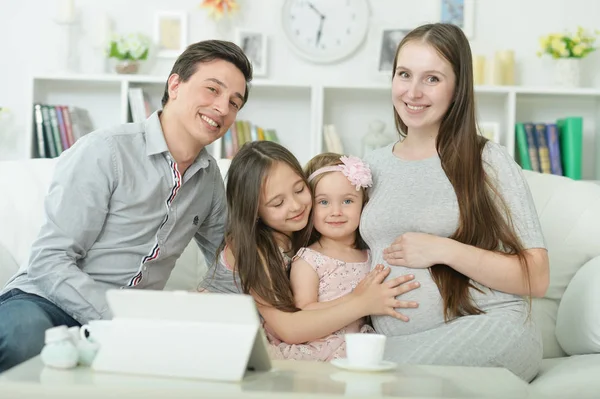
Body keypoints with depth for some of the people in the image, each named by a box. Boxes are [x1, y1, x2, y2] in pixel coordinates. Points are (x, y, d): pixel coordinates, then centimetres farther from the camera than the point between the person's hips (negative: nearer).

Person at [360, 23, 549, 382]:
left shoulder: (487, 161, 0)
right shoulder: (372, 166, 15)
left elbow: (536, 278, -6)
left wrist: (442, 251, -13)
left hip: (491, 329, -3)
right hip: (394, 338, 4)